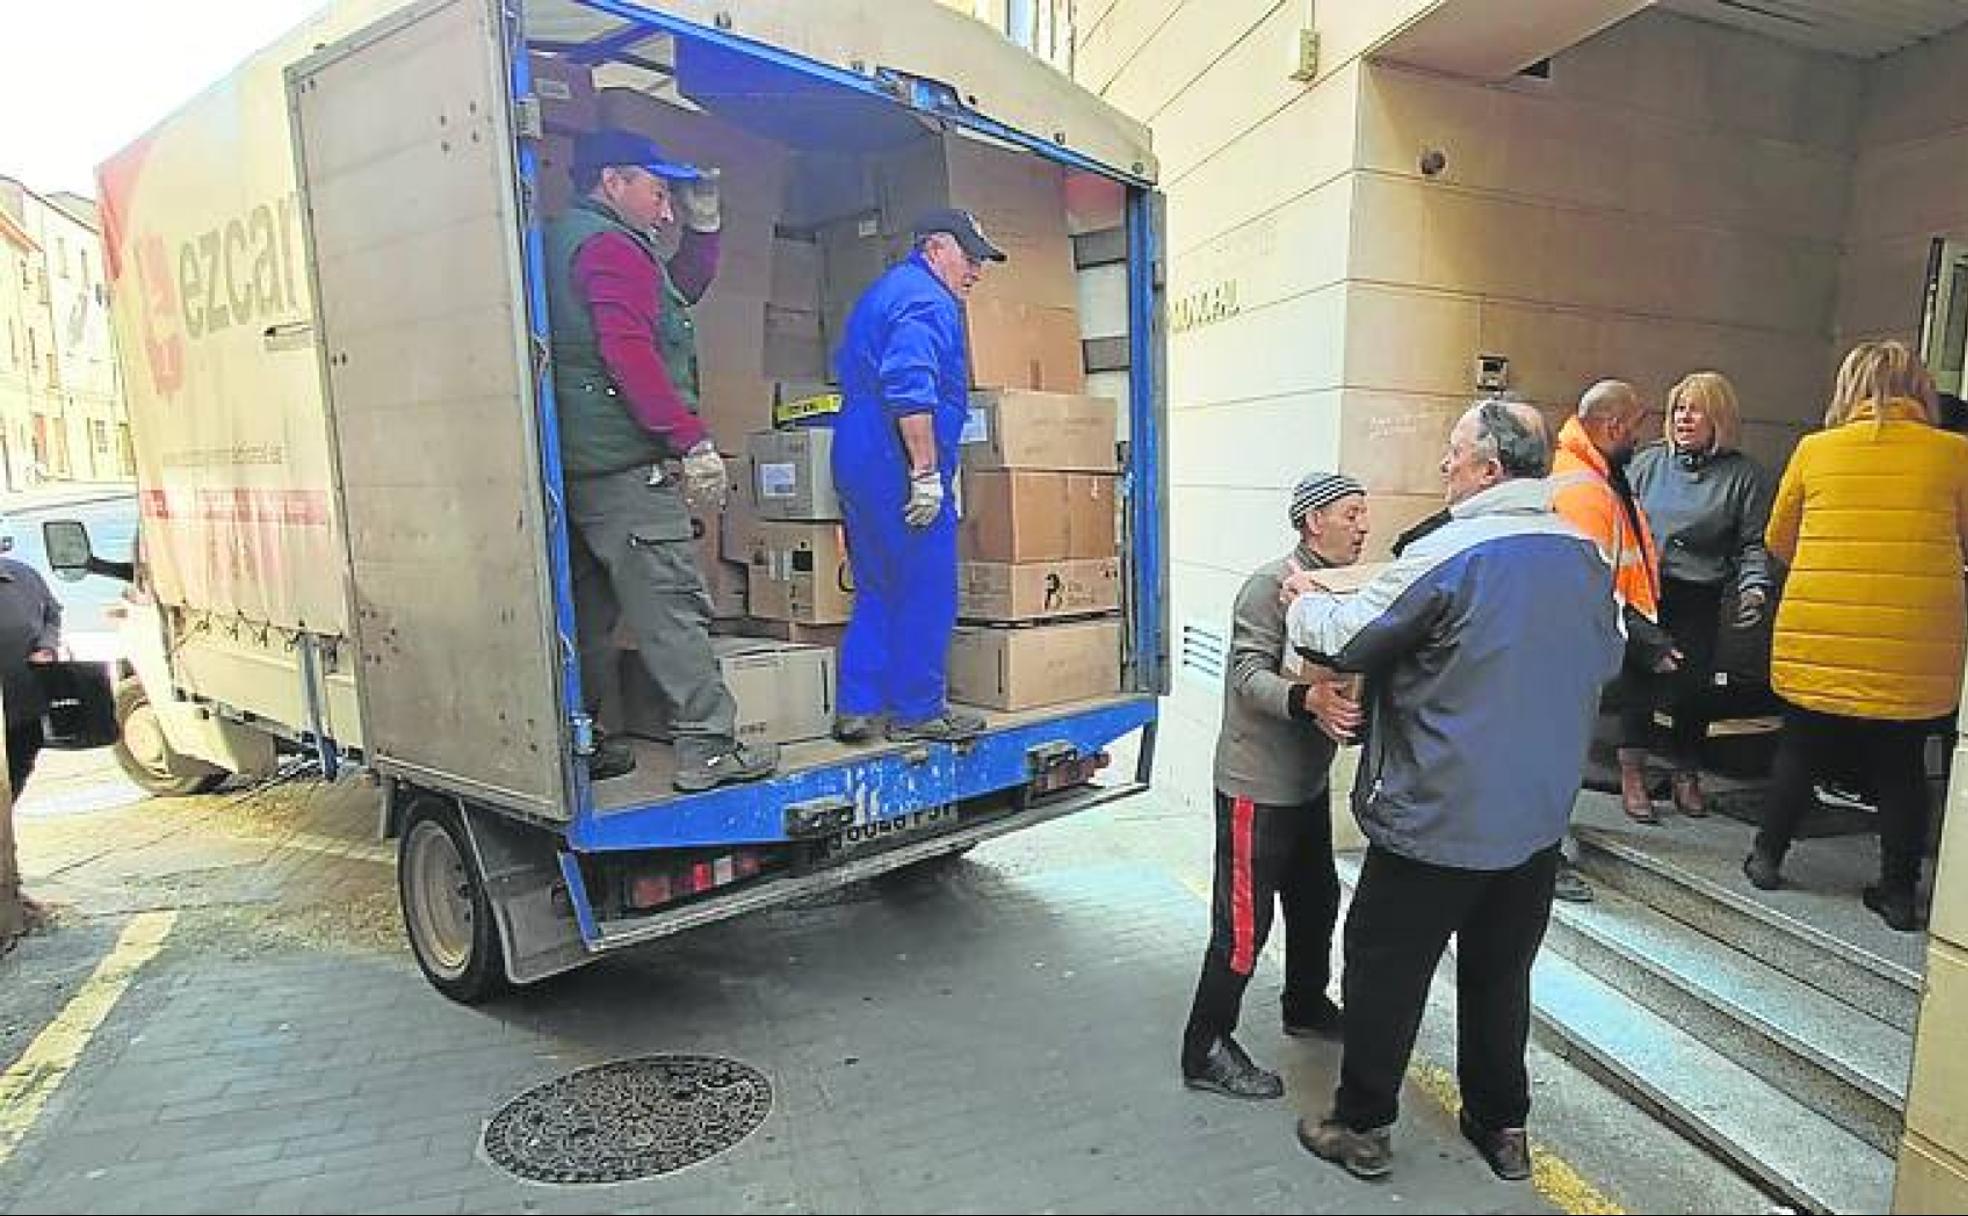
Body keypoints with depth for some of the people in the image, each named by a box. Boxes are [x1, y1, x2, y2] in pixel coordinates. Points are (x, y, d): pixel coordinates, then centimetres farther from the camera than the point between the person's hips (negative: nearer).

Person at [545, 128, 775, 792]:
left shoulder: (567, 241, 25)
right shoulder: (611, 247, -8)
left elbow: (679, 291, 33)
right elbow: (630, 355, -22)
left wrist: (703, 228, 21)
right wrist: (694, 441, -23)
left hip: (579, 464, 11)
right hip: (627, 465, -10)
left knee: (589, 613, 14)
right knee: (672, 606, -9)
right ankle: (708, 748, -6)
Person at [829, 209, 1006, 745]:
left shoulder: (883, 291, 23)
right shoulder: (928, 301, -11)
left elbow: (850, 372, 29)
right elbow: (910, 391, -24)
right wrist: (927, 474, -23)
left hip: (855, 462, 10)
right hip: (897, 469, -10)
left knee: (876, 591, 14)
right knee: (926, 594, 0)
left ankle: (857, 709, 16)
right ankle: (917, 711, 9)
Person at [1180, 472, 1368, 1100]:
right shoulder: (1271, 584, -17)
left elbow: (1341, 673, 14)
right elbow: (1248, 673, -25)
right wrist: (1307, 699, -41)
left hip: (1309, 778, 9)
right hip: (1257, 782, -9)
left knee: (1317, 899, 23)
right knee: (1243, 921, -3)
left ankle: (1306, 1007, 44)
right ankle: (1206, 1049, 10)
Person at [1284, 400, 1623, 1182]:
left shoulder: (1447, 554, -20)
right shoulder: (1585, 555, 1)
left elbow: (1348, 638, -14)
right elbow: (1608, 657, 16)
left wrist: (1306, 603, 5)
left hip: (1435, 820, -6)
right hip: (1538, 818, 7)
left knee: (1385, 971, 9)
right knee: (1501, 973, 21)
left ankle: (1363, 1128, 23)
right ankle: (1503, 1125, 35)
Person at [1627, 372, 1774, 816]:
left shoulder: (1743, 475, 3)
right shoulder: (1649, 463, 7)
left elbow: (1754, 544, 2)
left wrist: (1754, 588, -13)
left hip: (1699, 600, 0)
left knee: (1693, 686, 5)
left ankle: (1687, 775, 25)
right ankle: (1632, 772, 10)